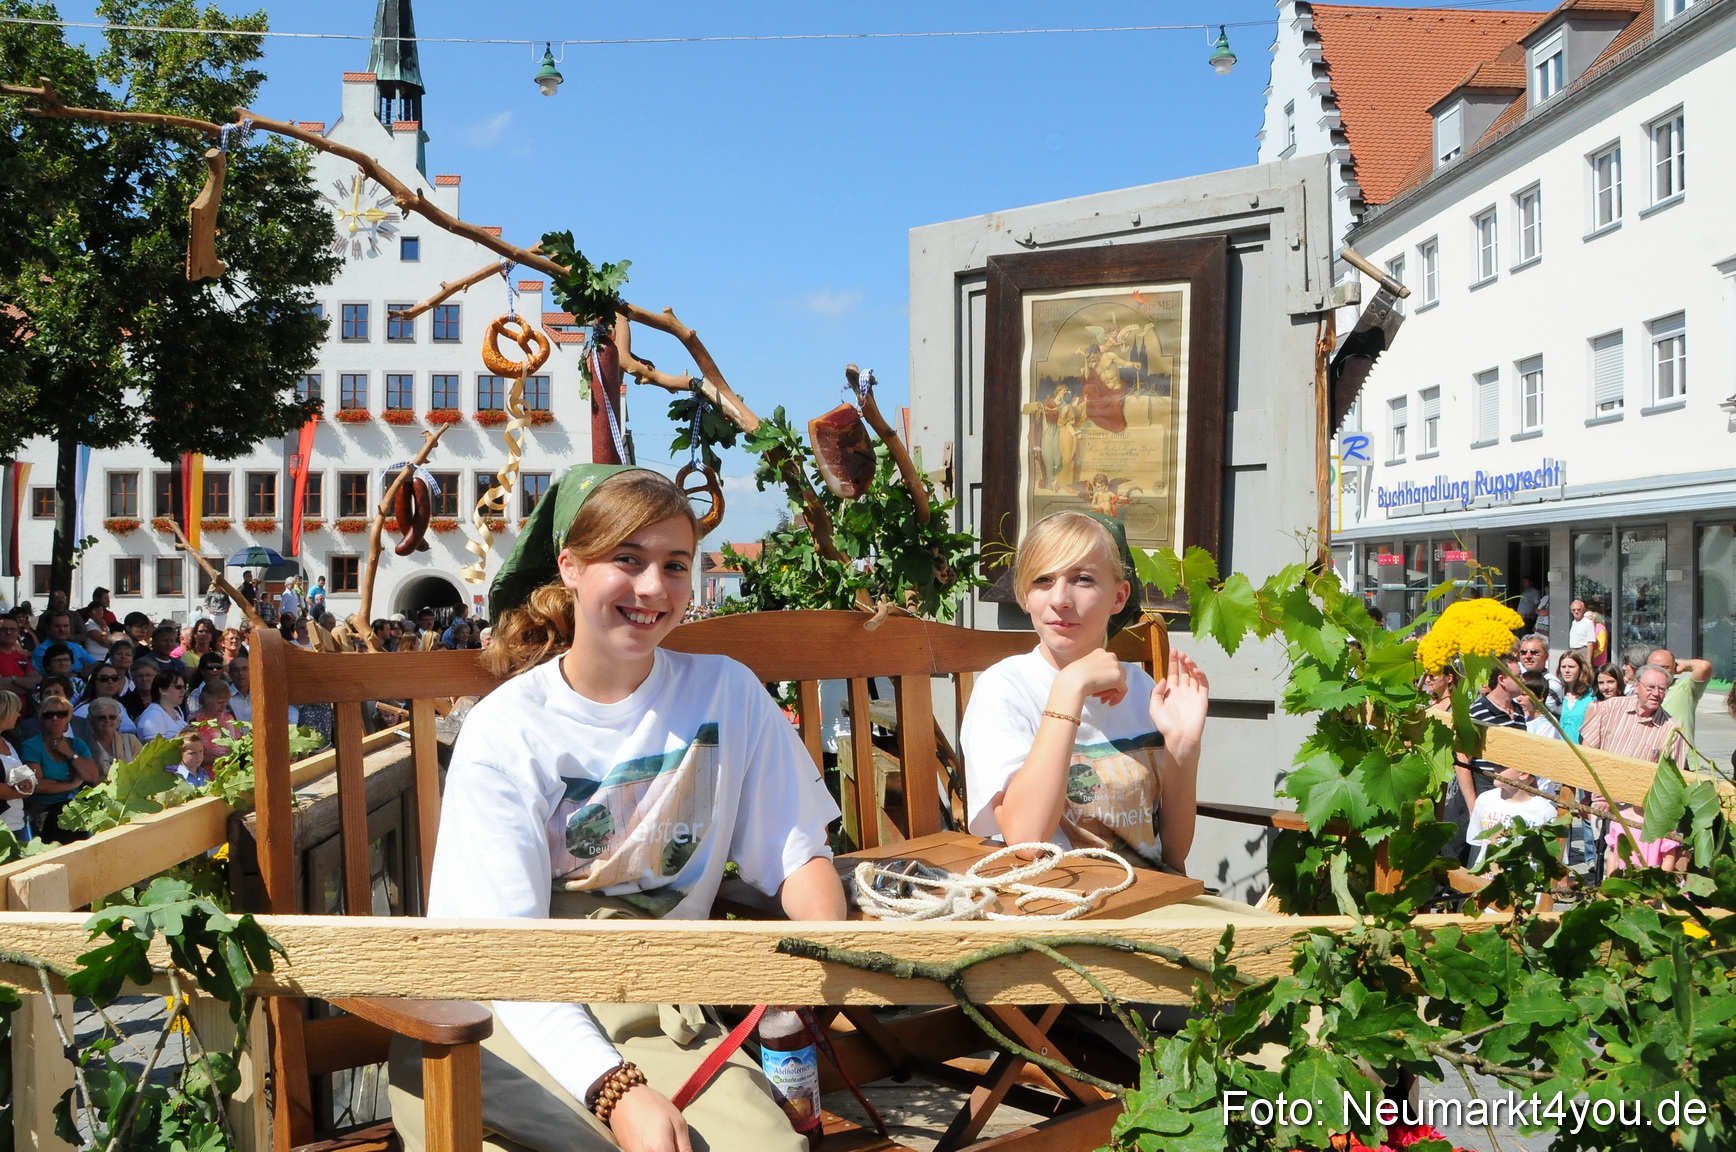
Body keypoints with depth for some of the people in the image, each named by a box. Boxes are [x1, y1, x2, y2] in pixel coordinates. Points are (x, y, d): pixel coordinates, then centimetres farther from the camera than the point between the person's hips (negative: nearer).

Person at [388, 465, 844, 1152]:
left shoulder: (727, 694, 4)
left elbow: (797, 854, 7)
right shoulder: (503, 731, -5)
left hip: (652, 1017, 2)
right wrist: (617, 1092, -26)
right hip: (521, 1015, -2)